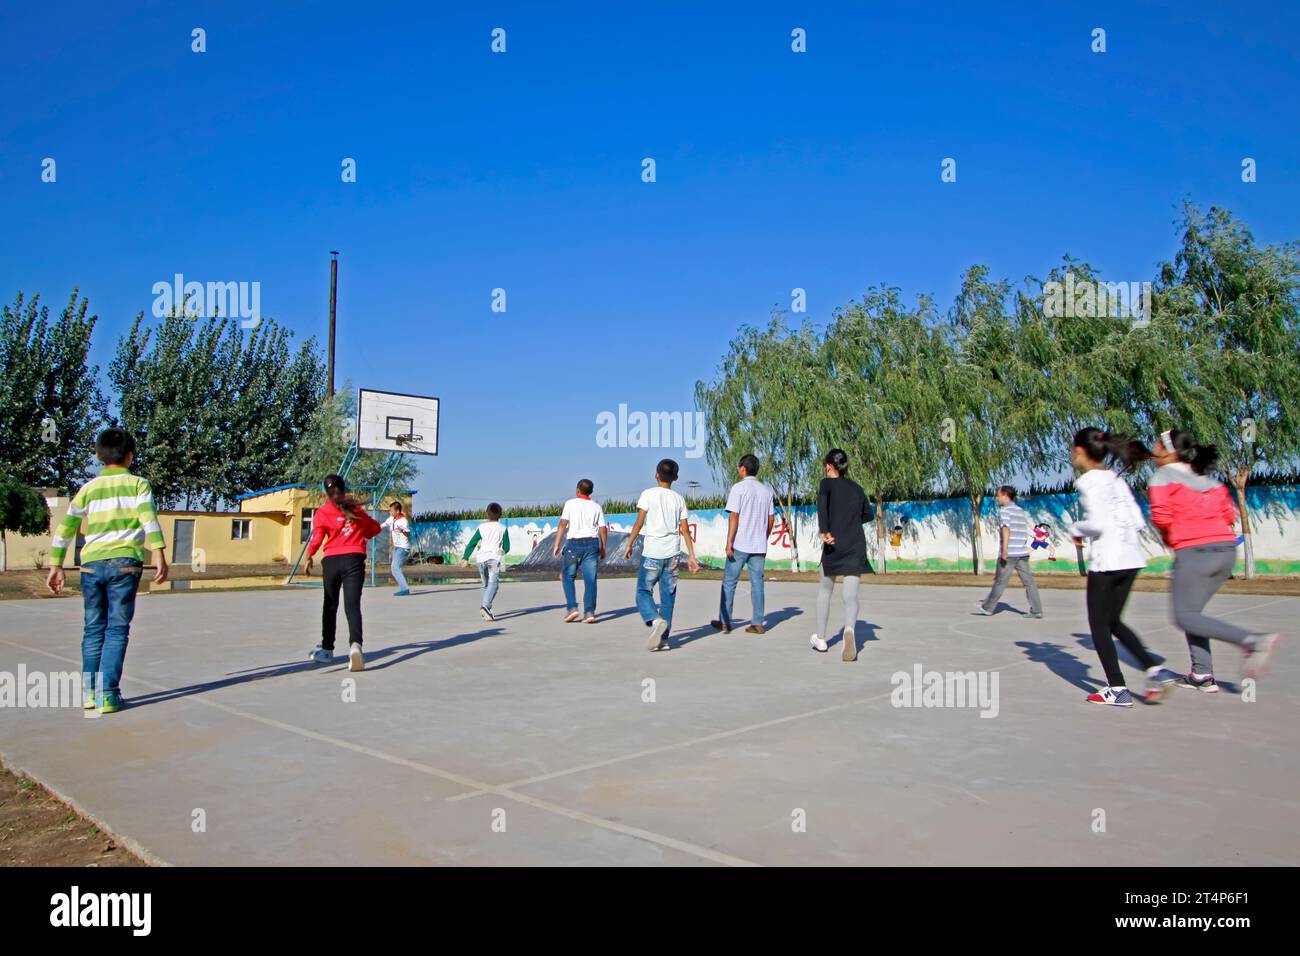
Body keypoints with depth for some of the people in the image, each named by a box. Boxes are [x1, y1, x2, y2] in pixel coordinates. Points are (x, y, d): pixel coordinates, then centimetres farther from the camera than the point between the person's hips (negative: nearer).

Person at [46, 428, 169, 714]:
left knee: (94, 629, 13)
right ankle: (108, 695, -3)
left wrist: (56, 566, 17)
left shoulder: (88, 488, 14)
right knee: (117, 630, 1)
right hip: (124, 562, -3)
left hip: (91, 563, 3)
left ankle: (89, 691, 15)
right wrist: (160, 556, -16)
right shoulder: (137, 483, 5)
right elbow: (149, 519, -11)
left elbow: (65, 528, 12)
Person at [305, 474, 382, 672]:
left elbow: (317, 538, -8)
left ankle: (327, 648, 29)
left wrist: (309, 557, 6)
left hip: (331, 560, 0)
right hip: (354, 559, 0)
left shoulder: (322, 512, 2)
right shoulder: (356, 508, 10)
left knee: (330, 605, 17)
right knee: (352, 605, -9)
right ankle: (355, 644, -33)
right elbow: (375, 528, 18)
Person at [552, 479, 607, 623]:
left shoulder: (571, 503, 3)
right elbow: (603, 529, 6)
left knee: (568, 576, 9)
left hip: (574, 543, -2)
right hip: (592, 543, 2)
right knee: (590, 579, 2)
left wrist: (557, 544, -4)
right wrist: (603, 548, 15)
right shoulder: (597, 507, 11)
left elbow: (563, 524, -6)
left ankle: (572, 608, -2)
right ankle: (589, 612, -4)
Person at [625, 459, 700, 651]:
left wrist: (629, 544, 3)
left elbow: (639, 522, -7)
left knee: (643, 591, 5)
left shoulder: (648, 494, -3)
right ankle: (663, 638, 9)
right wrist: (691, 557, 9)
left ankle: (655, 620, -21)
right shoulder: (679, 499, 8)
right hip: (672, 553, 4)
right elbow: (685, 530, 6)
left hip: (652, 552, -4)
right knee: (668, 595, 9)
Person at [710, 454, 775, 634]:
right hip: (759, 545, 5)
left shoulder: (739, 488, -8)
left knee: (729, 582, 5)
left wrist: (729, 542, -12)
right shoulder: (766, 490, 10)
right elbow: (771, 519, 12)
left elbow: (734, 516, -14)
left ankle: (725, 622, 9)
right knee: (757, 583, 7)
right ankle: (758, 623, 6)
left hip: (740, 544, -5)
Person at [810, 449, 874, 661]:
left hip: (833, 547, -2)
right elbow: (869, 514, 28)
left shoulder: (827, 483, 1)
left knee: (824, 591, 17)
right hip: (857, 547, 3)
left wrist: (824, 531, -30)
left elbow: (822, 500, -22)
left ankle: (821, 639, 29)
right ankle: (850, 628, -37)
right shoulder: (856, 488, 15)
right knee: (850, 595, -6)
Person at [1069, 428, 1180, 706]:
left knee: (1099, 624, 5)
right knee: (1113, 621, 18)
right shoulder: (1116, 479, 14)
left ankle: (1118, 690, 7)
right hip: (1131, 557, 8)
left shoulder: (1089, 480, -10)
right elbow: (1138, 521, 12)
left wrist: (1077, 529, -1)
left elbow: (1098, 523, -19)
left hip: (1106, 560, -8)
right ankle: (1155, 670, 7)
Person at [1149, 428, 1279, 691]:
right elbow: (1230, 514, 13)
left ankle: (1251, 641, -16)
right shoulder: (1206, 478, 18)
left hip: (1194, 551, -7)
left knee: (1185, 616, -1)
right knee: (1191, 610, 16)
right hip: (1227, 549, 7)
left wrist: (1168, 536, 8)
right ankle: (1202, 675, 12)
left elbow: (1161, 517, -12)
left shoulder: (1162, 477, -1)